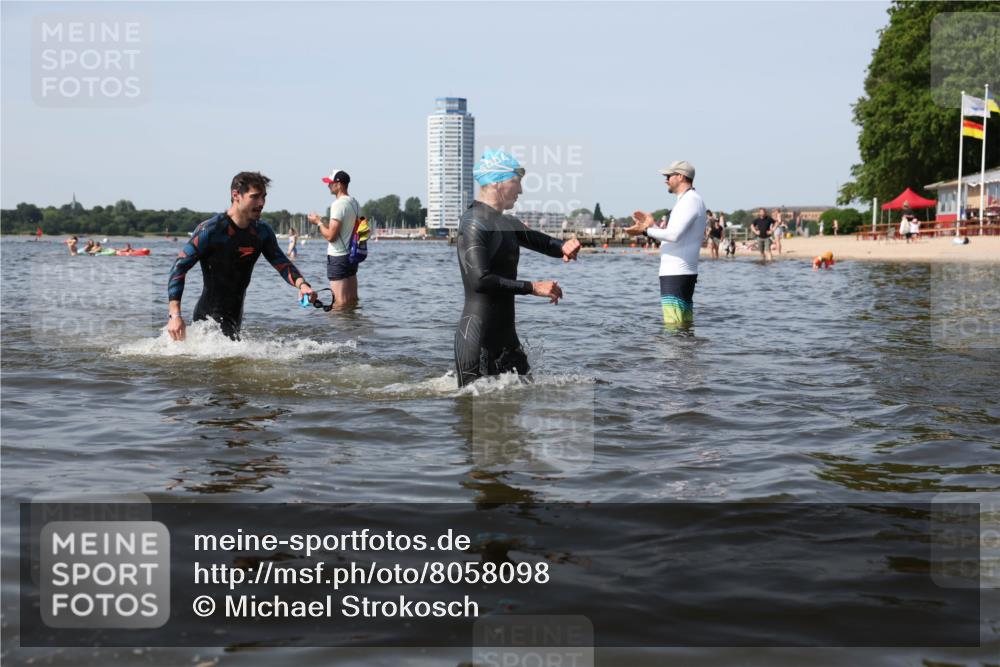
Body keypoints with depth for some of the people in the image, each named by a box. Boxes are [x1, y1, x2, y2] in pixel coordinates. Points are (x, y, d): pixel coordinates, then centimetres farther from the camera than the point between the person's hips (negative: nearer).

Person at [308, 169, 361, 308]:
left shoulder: (338, 204, -17)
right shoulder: (355, 203, 10)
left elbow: (331, 236, -20)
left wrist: (318, 222, -5)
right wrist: (324, 223, 19)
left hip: (338, 257, -9)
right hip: (352, 255, 9)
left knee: (340, 302, -6)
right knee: (352, 299, 13)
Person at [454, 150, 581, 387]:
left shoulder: (506, 223, 16)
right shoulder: (474, 223, -14)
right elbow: (480, 280, -24)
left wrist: (563, 247, -2)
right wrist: (532, 287, -21)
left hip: (505, 335, 9)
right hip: (476, 338, -9)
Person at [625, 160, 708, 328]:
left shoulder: (690, 200, -11)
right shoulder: (689, 200, 22)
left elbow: (674, 235, -23)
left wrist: (646, 230, -15)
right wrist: (652, 225, 17)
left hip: (676, 274, -11)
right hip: (677, 272, 11)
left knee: (674, 324, -14)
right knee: (685, 325, 10)